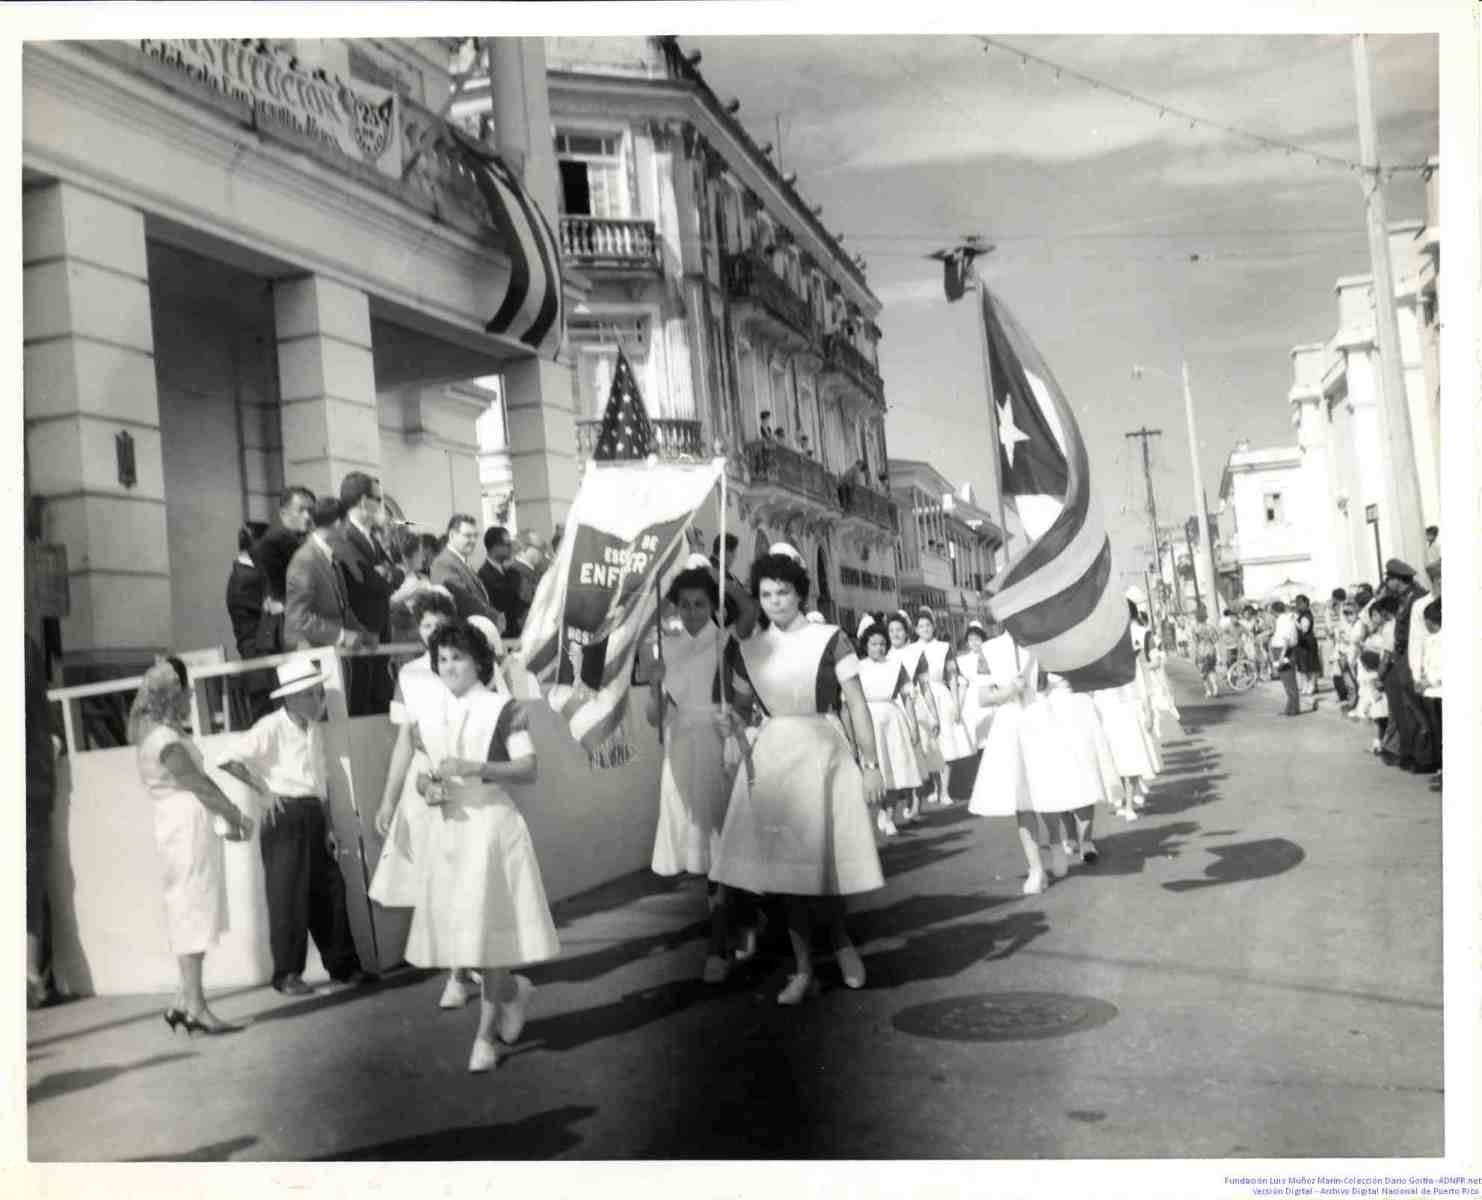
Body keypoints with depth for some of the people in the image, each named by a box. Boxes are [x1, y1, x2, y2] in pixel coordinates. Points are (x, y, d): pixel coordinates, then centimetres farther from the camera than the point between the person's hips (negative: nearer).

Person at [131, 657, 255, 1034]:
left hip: (184, 829, 10)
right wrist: (238, 816, -8)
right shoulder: (166, 740, -15)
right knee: (192, 916, -6)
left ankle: (183, 1002, 16)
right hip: (188, 830, -10)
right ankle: (195, 1009, -2)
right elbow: (200, 785, -16)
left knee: (191, 917, 13)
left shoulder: (155, 735, 17)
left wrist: (225, 820, 14)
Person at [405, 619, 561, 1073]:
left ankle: (485, 1035, 7)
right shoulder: (429, 714, 11)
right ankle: (515, 989, 34)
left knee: (489, 927, -4)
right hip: (446, 827, 5)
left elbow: (528, 769, -11)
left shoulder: (502, 709, -4)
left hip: (491, 825, -5)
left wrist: (475, 767, -22)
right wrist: (426, 787, -6)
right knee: (459, 929, 8)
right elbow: (420, 773, 17)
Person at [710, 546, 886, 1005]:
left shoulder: (830, 639, -3)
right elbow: (743, 706, 13)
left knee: (819, 859, -3)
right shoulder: (747, 649, 6)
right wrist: (734, 723, -11)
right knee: (786, 863, 3)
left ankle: (841, 941, 24)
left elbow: (857, 704, -3)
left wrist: (871, 764, -7)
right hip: (772, 757, 3)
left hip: (822, 752, -3)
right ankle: (804, 968, 12)